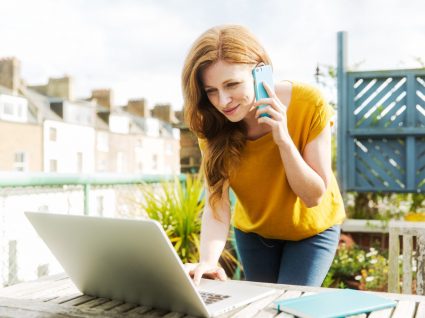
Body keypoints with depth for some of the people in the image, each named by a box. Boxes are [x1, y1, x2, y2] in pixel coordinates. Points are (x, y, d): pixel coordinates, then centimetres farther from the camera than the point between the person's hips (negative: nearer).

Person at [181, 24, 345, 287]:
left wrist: (283, 138, -37)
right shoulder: (212, 123, -21)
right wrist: (208, 260, -42)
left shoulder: (308, 103, -29)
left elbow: (315, 196, -24)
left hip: (311, 228, -2)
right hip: (252, 230, 3)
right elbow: (216, 205, -24)